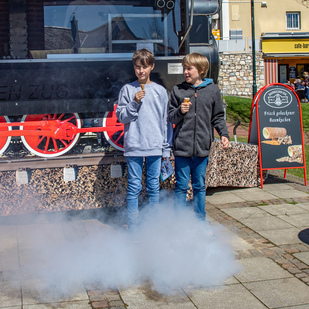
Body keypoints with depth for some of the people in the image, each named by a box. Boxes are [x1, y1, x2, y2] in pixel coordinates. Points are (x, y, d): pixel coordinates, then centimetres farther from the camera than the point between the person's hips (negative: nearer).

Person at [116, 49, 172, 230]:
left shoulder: (160, 91, 6)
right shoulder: (128, 89, 3)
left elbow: (166, 120, 8)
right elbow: (121, 116, 2)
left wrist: (167, 147, 6)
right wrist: (134, 103, -14)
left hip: (155, 147, 1)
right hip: (133, 146, -1)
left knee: (154, 186, 8)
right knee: (134, 186, 3)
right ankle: (133, 225, 13)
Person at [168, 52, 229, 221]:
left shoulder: (212, 90, 4)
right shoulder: (178, 90, 3)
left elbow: (218, 116, 11)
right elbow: (171, 117, 7)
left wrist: (224, 134, -2)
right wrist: (180, 112, -13)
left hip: (202, 147, 1)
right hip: (181, 147, -1)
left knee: (200, 186, 13)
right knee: (181, 186, 5)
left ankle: (200, 220, 26)